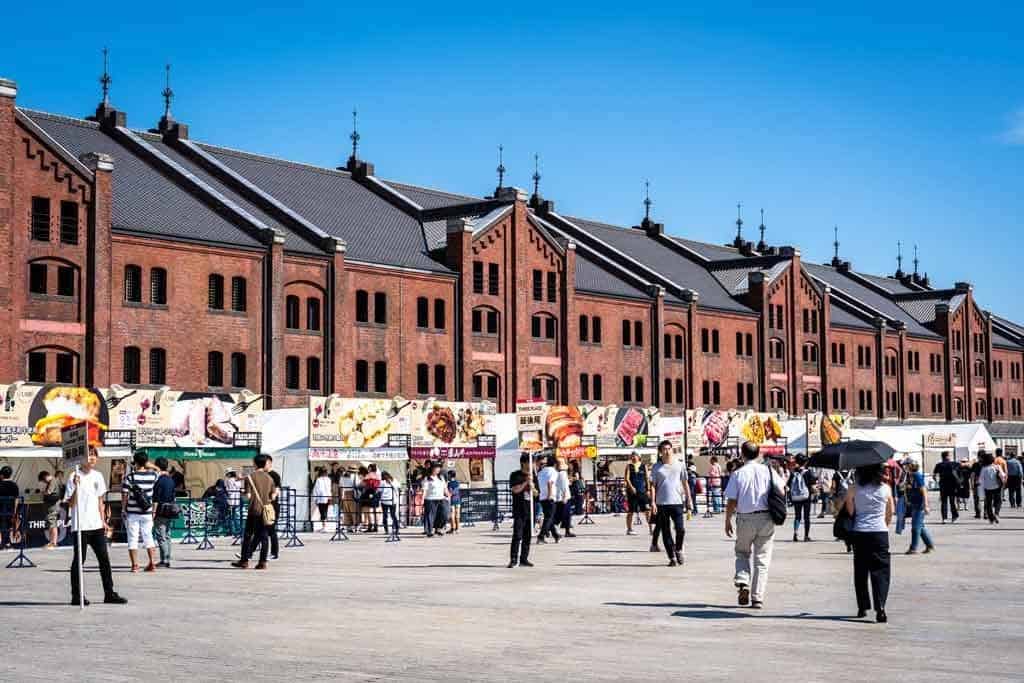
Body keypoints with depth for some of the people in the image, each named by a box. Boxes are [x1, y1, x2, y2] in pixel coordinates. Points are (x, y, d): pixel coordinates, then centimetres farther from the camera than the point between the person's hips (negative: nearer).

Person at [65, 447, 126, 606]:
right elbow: (70, 504, -10)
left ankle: (109, 593, 9)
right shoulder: (75, 477, -7)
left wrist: (103, 521, 13)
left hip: (96, 525, 6)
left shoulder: (97, 476, 11)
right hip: (80, 526, -5)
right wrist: (75, 487, -24)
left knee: (104, 559, 4)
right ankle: (76, 595, 10)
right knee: (79, 560, 2)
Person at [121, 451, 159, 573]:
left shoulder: (130, 477, -9)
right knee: (148, 538, 13)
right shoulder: (152, 475, 0)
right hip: (147, 513, 3)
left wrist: (124, 510, 4)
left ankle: (135, 565, 1)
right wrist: (148, 466, 21)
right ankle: (152, 564, 11)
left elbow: (124, 495, -8)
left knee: (133, 539, 3)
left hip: (132, 513, -3)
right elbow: (159, 472, 25)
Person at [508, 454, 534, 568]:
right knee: (517, 536, -10)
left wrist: (531, 487, -5)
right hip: (519, 511, -5)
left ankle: (524, 559, 13)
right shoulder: (515, 475, -1)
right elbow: (515, 490, -12)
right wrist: (525, 483, -19)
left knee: (527, 536, 7)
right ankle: (514, 559, -9)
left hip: (530, 510, 5)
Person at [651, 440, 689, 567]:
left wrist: (688, 500, 8)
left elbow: (685, 483, 12)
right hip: (662, 504, 0)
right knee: (666, 532, 2)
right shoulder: (657, 467, 3)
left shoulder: (679, 465, 7)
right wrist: (653, 503, -6)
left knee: (681, 529, -8)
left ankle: (678, 549, 20)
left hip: (677, 502, 0)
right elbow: (652, 485, 2)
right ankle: (672, 557, 12)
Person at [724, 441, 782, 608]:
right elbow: (781, 492, -2)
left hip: (745, 519, -1)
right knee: (762, 559, 8)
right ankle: (757, 598, 4)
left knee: (743, 552, 21)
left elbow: (731, 501, -5)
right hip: (766, 518, 1)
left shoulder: (738, 474, -4)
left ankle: (743, 582, -2)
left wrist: (727, 521, 6)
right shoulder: (768, 471, 0)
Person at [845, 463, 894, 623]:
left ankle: (862, 608, 17)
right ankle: (880, 606, -16)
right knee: (880, 570, 0)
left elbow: (849, 511, 3)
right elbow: (891, 512, 10)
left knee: (860, 571, 12)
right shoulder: (886, 488, 0)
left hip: (859, 533, 1)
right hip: (880, 532, -1)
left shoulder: (854, 489, -2)